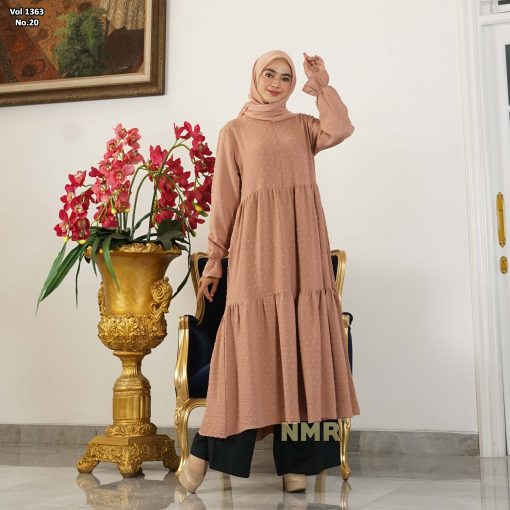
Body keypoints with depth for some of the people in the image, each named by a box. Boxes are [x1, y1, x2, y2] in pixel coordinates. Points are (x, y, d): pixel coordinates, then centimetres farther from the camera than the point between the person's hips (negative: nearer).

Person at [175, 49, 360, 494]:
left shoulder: (303, 126, 17)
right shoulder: (234, 131, 12)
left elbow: (341, 129, -5)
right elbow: (224, 199, 7)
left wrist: (322, 86, 5)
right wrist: (214, 259, 3)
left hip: (303, 247, 2)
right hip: (256, 246, -2)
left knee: (301, 343, -2)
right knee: (252, 344, -6)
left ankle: (296, 460, 3)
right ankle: (205, 452, 3)